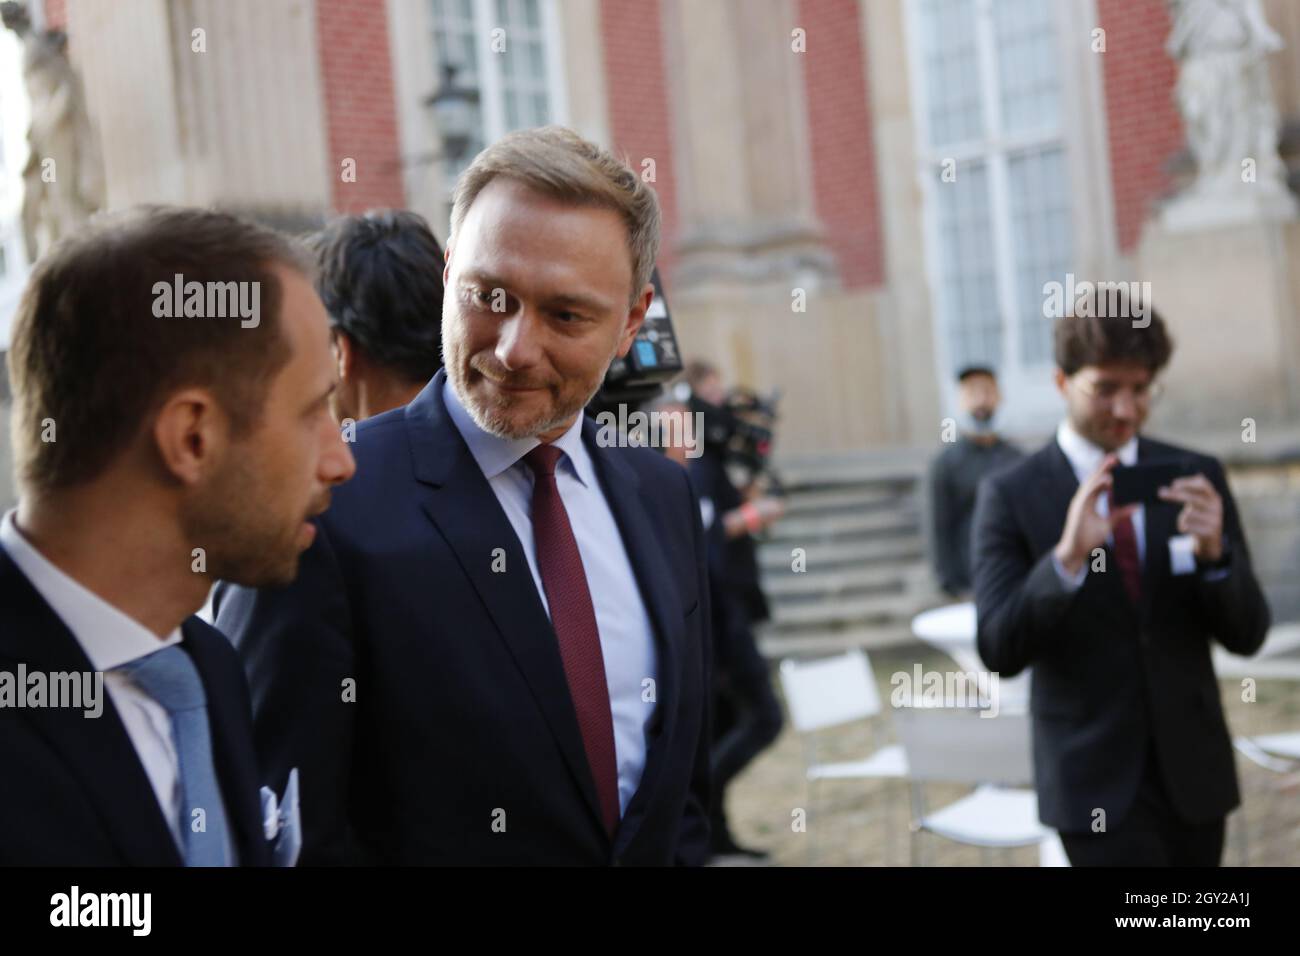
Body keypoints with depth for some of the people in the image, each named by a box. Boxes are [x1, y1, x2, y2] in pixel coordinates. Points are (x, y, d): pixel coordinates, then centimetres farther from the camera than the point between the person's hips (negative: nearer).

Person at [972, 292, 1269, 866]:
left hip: (1193, 773, 4)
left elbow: (1247, 636, 1)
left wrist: (1214, 552, -19)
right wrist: (1067, 555, -27)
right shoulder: (1011, 496, -5)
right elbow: (998, 650, -13)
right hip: (1097, 783, -3)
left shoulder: (1197, 477, 3)